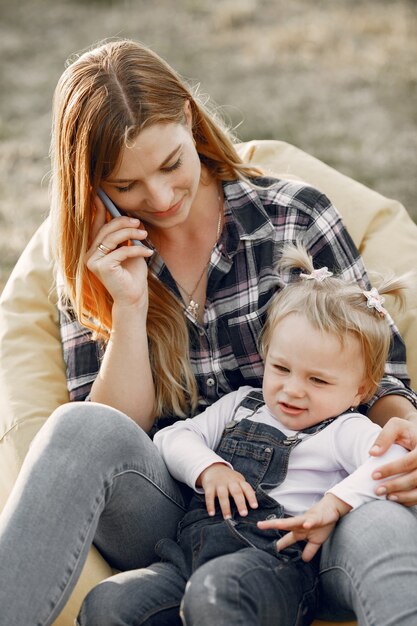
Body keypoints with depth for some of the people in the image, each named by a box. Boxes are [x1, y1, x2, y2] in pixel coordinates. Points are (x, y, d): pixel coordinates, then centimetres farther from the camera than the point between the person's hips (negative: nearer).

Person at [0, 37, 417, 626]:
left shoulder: (295, 217, 3)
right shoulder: (94, 270, 8)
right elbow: (115, 437, 3)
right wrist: (130, 307, -10)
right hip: (168, 520, 2)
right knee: (82, 428, -32)